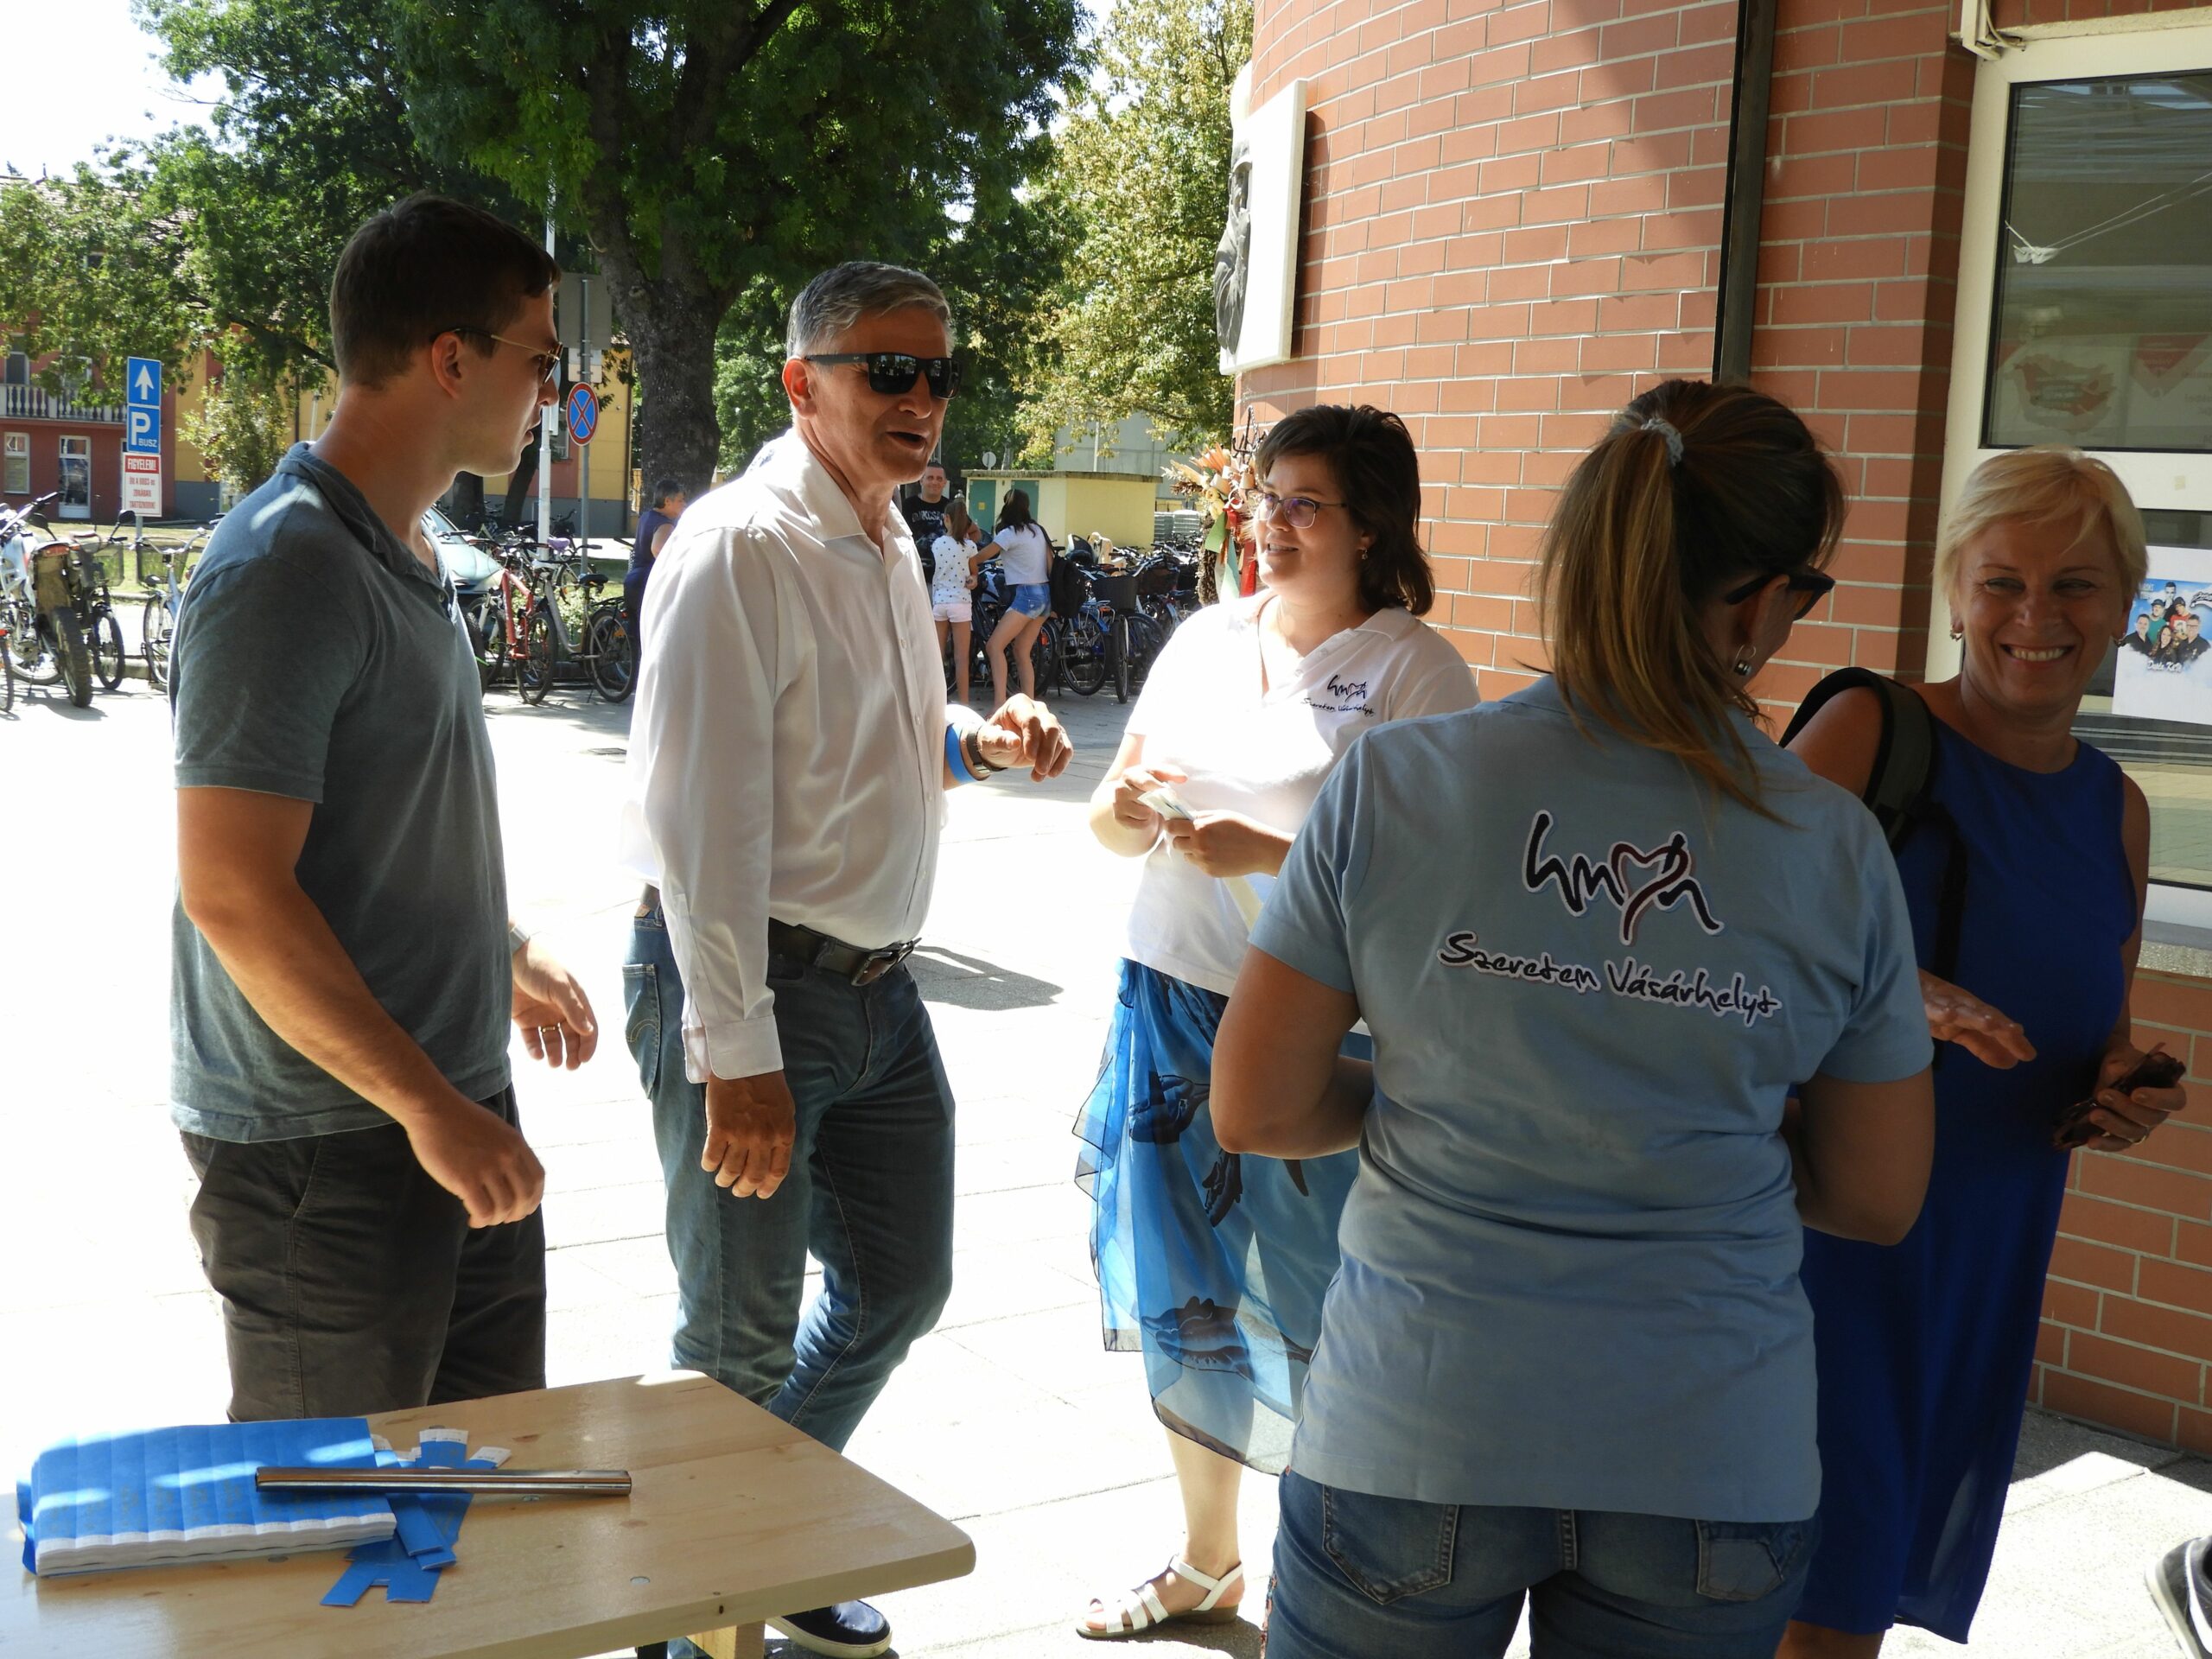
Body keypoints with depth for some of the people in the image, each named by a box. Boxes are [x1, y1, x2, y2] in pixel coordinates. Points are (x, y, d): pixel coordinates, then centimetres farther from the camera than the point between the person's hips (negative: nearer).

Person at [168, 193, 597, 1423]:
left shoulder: (411, 557, 12)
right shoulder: (287, 571, -19)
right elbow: (233, 892, -24)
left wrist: (505, 958, 30)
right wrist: (431, 1110, -22)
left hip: (454, 1111, 9)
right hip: (328, 1146, -9)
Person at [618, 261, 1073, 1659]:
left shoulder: (891, 545, 11)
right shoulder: (742, 545, -17)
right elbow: (704, 819, -22)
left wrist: (978, 743, 5)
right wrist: (736, 1054, -24)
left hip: (878, 981, 9)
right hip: (747, 980, -9)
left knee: (901, 1289, 20)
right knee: (742, 1343, 4)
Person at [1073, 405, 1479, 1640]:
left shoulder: (1413, 667, -7)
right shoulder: (1207, 638, 11)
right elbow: (1114, 825, 15)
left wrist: (1268, 853, -23)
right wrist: (1130, 809, -7)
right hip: (1172, 1001, 6)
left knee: (1305, 1316, -1)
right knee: (1184, 1298, 15)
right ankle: (1206, 1562, 35)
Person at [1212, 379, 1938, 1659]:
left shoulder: (1392, 782, -10)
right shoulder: (1841, 847, -6)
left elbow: (1256, 1111, -6)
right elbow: (1876, 1199, 3)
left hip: (1415, 1444, -1)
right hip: (1714, 1460, 2)